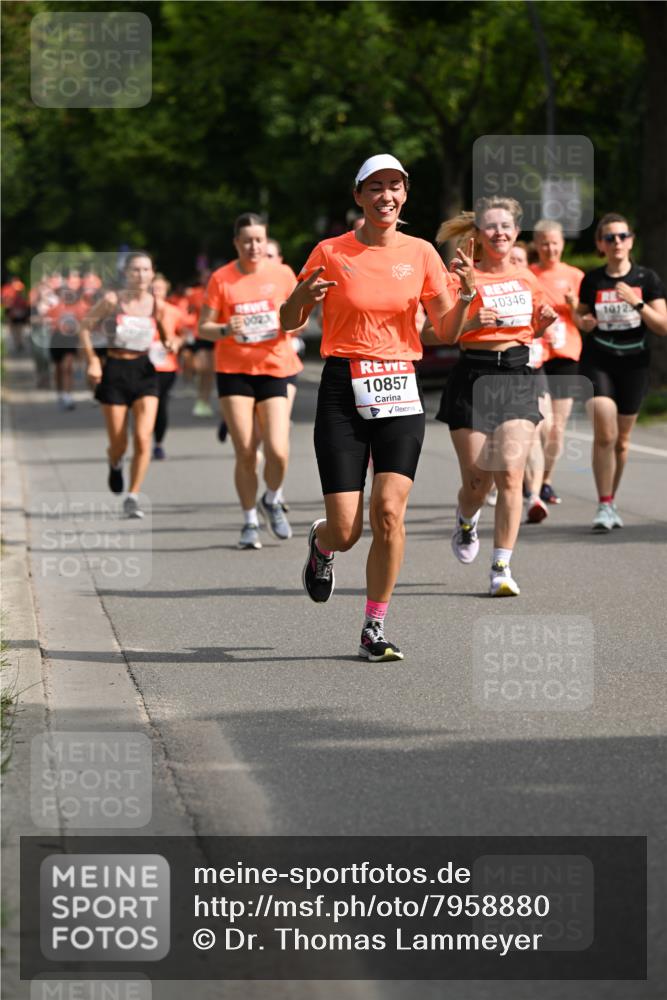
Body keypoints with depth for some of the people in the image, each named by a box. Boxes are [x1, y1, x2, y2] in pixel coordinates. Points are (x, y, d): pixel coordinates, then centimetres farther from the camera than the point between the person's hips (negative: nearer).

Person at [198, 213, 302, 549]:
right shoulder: (221, 279, -1)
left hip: (273, 369, 1)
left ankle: (272, 501, 20)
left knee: (278, 452, -11)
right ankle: (250, 522, 15)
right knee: (245, 454, -3)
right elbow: (203, 327, 1)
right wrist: (225, 329, -20)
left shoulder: (282, 274, 3)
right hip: (234, 370, -1)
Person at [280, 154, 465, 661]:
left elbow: (446, 328, 8)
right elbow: (290, 323, 7)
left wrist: (467, 295, -11)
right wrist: (302, 298, -15)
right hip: (343, 391, -1)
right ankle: (321, 544, 33)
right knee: (346, 531, -6)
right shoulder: (331, 253, 0)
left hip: (399, 391, 1)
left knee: (389, 510, -14)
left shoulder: (420, 253, 6)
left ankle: (374, 629, 0)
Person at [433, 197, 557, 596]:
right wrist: (471, 322, -23)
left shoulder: (527, 279, 11)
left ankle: (502, 567, -6)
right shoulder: (463, 277, -3)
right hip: (474, 378, -3)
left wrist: (545, 320, 3)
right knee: (477, 480, 0)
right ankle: (466, 523, 37)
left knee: (510, 475, -10)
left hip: (518, 376, 3)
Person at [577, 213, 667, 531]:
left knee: (621, 440, 9)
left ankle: (611, 501, 27)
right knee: (604, 433, -17)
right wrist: (585, 322, -7)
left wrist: (636, 303, -19)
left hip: (633, 365, 1)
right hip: (597, 362, -1)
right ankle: (604, 505, -9)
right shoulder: (591, 281, 1)